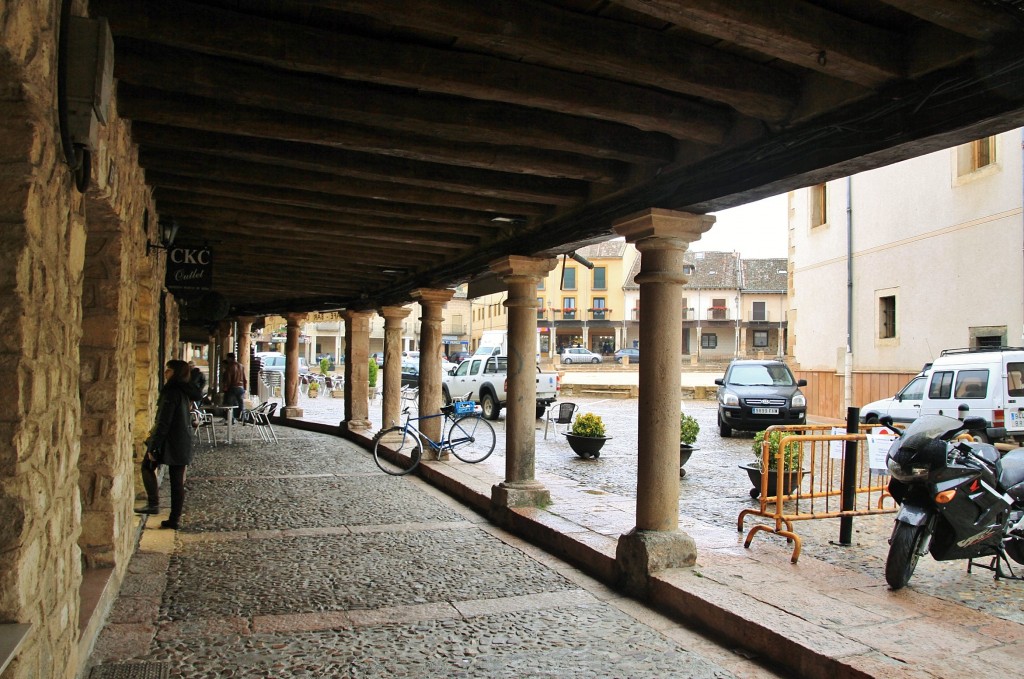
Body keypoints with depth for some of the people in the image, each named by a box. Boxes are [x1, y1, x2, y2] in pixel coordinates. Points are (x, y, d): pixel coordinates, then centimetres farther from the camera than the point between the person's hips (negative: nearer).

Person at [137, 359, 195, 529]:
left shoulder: (171, 392, -16)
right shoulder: (185, 392, 10)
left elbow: (163, 422, -19)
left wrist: (153, 447, -16)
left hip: (169, 442, -7)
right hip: (183, 443, 7)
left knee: (148, 466, 16)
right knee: (178, 481, 9)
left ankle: (154, 503, 9)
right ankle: (175, 519, 14)